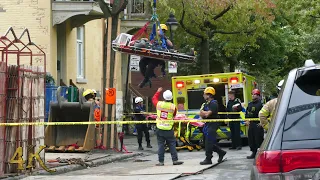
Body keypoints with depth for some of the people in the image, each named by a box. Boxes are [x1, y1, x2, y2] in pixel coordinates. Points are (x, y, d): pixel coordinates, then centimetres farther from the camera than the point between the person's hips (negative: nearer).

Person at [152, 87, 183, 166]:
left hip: (160, 129, 1)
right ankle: (175, 160, 6)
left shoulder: (159, 104, -4)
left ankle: (161, 161, 5)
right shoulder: (173, 107, -8)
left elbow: (154, 99, 17)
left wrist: (158, 91, 30)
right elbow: (174, 115, 8)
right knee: (172, 145, 6)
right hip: (169, 129, -1)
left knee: (160, 145, 4)